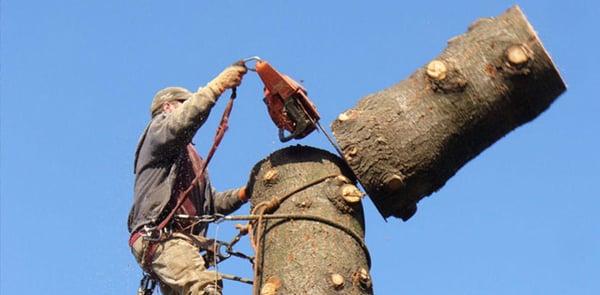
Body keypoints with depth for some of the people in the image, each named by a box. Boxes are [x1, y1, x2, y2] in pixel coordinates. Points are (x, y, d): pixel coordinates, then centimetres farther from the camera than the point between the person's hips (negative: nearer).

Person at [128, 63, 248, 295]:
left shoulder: (190, 157, 38)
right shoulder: (159, 129, 12)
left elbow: (210, 203, 29)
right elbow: (181, 123, -14)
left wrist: (244, 193, 13)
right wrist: (219, 84, -17)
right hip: (159, 237, -9)